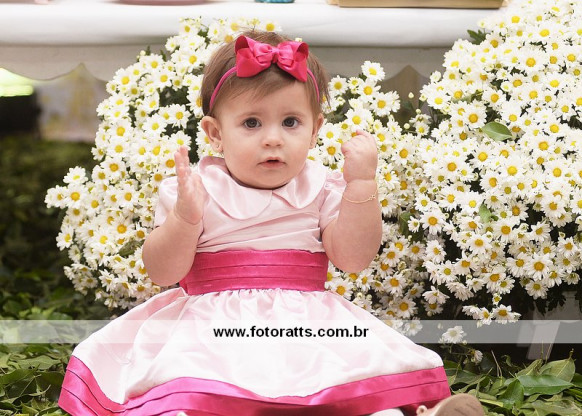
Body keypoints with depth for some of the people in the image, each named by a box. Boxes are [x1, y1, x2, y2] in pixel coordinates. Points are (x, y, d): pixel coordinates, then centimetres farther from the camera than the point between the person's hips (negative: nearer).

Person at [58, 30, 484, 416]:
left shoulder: (321, 189, 9)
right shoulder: (197, 189, 3)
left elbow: (354, 258, -1)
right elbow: (163, 272, -1)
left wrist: (362, 182, -7)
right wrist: (184, 219, -20)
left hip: (306, 319, 3)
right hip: (216, 328, -2)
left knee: (375, 372, -23)